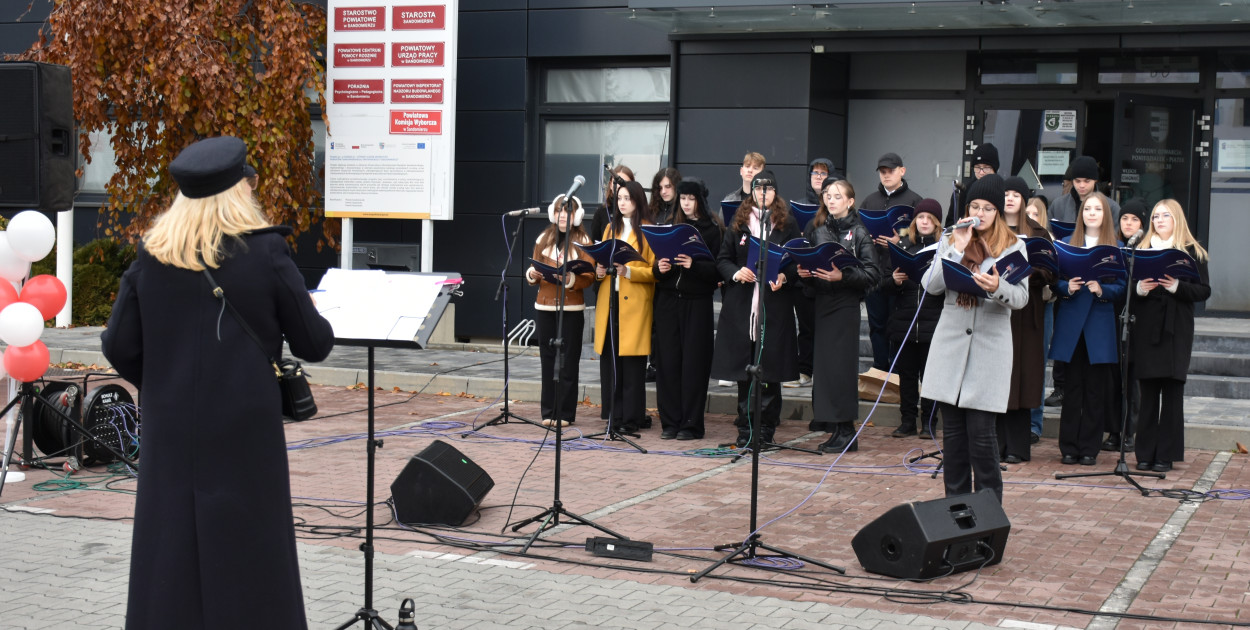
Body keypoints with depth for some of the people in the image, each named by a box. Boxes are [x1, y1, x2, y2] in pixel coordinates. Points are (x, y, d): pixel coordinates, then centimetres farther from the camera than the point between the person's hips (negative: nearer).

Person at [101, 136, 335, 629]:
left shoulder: (150, 257, 0)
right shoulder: (265, 253, -9)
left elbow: (119, 347, 1)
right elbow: (314, 344, -4)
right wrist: (311, 316, 18)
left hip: (170, 431, 3)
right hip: (244, 430, -3)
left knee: (170, 556, 11)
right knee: (245, 556, 5)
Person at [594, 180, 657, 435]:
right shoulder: (610, 228, 18)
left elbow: (654, 271, -4)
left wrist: (628, 271, -20)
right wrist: (599, 271, 1)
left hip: (635, 305, -5)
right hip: (609, 302, 5)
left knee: (632, 364, -5)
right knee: (609, 361, 2)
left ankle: (631, 421, 0)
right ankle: (614, 417, 9)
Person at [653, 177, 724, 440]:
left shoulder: (713, 230, -1)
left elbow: (718, 270, -7)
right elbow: (657, 263, 14)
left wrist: (694, 265, -22)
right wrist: (660, 268, -8)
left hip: (697, 302, -4)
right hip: (668, 300, 4)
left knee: (693, 362, -1)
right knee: (668, 360, 3)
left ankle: (691, 424, 5)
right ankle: (670, 421, 10)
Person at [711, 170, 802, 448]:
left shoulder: (787, 224, 7)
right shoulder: (738, 222, 10)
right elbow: (722, 259, 10)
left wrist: (784, 277, -14)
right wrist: (736, 273, -11)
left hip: (775, 303, -1)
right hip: (741, 303, 1)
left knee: (771, 367, 0)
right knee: (743, 367, 2)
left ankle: (766, 429, 8)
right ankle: (745, 429, 10)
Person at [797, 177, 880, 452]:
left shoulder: (858, 233, -3)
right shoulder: (815, 229, 11)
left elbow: (873, 273, -9)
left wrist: (842, 276, -20)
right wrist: (803, 272, -2)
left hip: (845, 303, -5)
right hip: (821, 301, 5)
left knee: (840, 365, -6)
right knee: (823, 364, 8)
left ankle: (846, 431, -2)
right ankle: (829, 422, 19)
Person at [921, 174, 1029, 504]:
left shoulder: (1013, 246, 5)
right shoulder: (950, 240, 11)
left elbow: (1021, 297, -3)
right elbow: (930, 285, -1)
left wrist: (997, 288, -24)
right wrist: (957, 250, -8)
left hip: (989, 347, -2)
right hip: (951, 343, 3)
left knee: (981, 431, -6)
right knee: (953, 429, 6)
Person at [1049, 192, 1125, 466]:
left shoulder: (1117, 248, 6)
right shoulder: (1066, 244, 10)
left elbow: (1121, 286, 0)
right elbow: (1055, 281, 6)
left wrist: (1102, 290, -18)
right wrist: (1067, 288, -15)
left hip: (1101, 325, -1)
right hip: (1071, 324, 1)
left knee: (1096, 389, 1)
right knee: (1072, 387, 2)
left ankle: (1089, 448, 8)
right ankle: (1069, 447, 8)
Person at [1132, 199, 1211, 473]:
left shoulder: (1192, 252, 5)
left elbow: (1204, 291, -1)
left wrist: (1177, 286, -16)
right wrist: (1139, 288, -12)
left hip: (1176, 330, -2)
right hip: (1146, 329, 2)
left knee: (1172, 392, -2)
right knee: (1148, 392, 3)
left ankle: (1166, 455, 3)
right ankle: (1145, 453, 8)